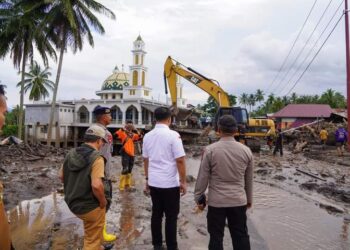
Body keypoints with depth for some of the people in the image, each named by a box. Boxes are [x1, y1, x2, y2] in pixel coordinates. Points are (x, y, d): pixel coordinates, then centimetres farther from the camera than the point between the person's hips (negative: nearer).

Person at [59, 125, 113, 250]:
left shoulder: (71, 153, 0)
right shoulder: (96, 158, -24)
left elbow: (61, 176, 11)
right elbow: (96, 185, -33)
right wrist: (103, 202, -16)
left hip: (72, 203, 8)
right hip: (90, 206, -8)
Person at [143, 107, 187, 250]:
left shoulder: (147, 136, 4)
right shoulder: (173, 135, -13)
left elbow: (145, 159, 10)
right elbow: (180, 160, -15)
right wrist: (183, 181, -6)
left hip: (153, 182, 6)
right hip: (170, 183, -5)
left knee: (156, 214, 15)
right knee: (171, 216, 7)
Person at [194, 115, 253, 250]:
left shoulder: (210, 150, -11)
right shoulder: (246, 150, -1)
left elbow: (202, 177, -7)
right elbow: (249, 179, 8)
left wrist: (199, 198, 5)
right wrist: (249, 199, 21)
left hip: (216, 201, -2)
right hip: (239, 201, 3)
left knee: (216, 237, 10)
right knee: (241, 236, 15)